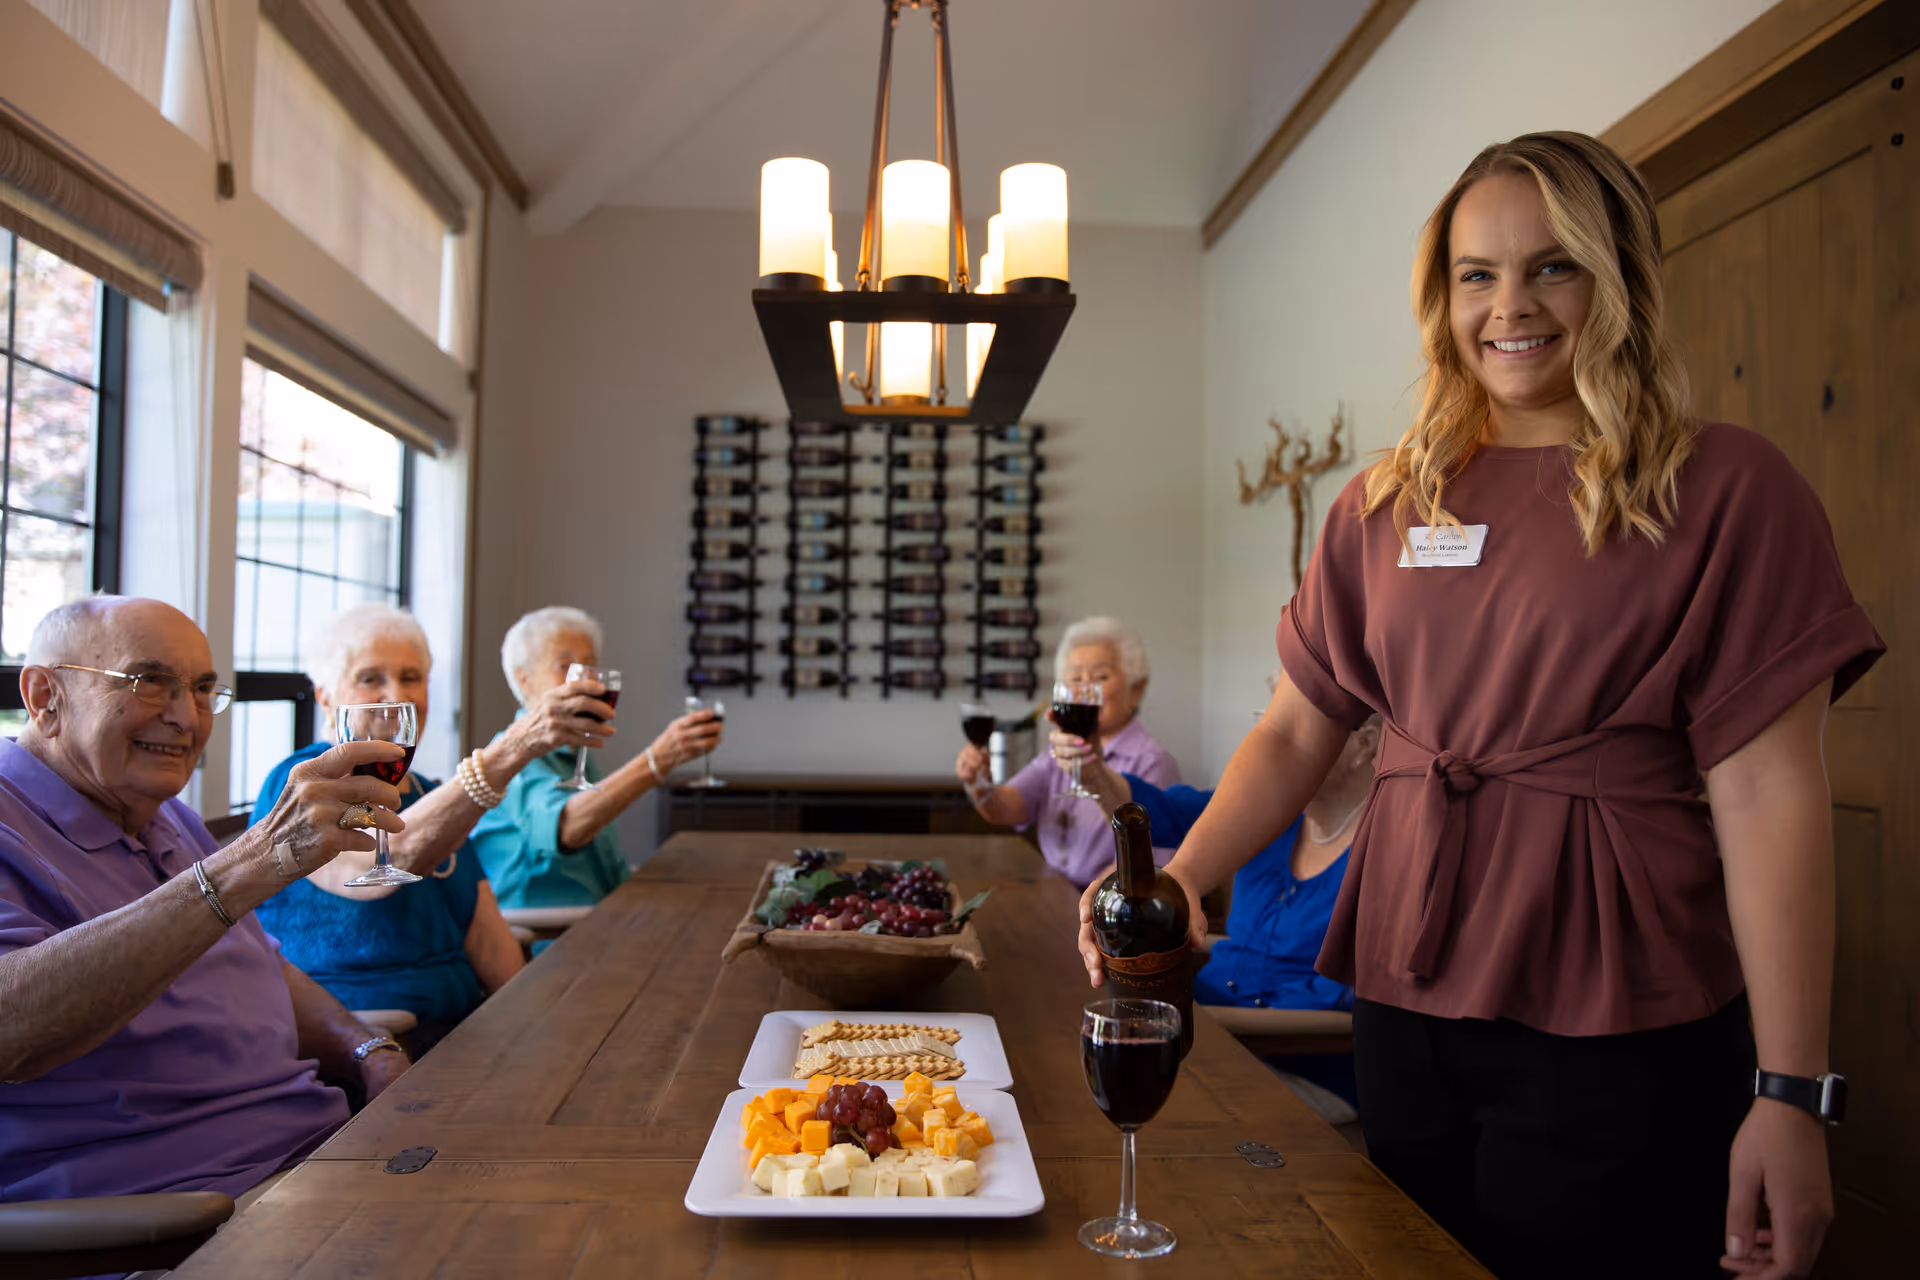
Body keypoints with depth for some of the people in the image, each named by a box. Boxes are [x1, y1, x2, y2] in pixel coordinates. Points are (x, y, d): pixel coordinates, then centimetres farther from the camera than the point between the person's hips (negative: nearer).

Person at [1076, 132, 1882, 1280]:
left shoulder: (1723, 488, -5)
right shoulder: (1387, 506, 7)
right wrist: (1176, 882, -9)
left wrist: (1791, 1093, -11)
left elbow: (1767, 796, -9)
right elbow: (1296, 732, 7)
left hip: (1615, 1037, -4)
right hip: (1405, 1005, 4)